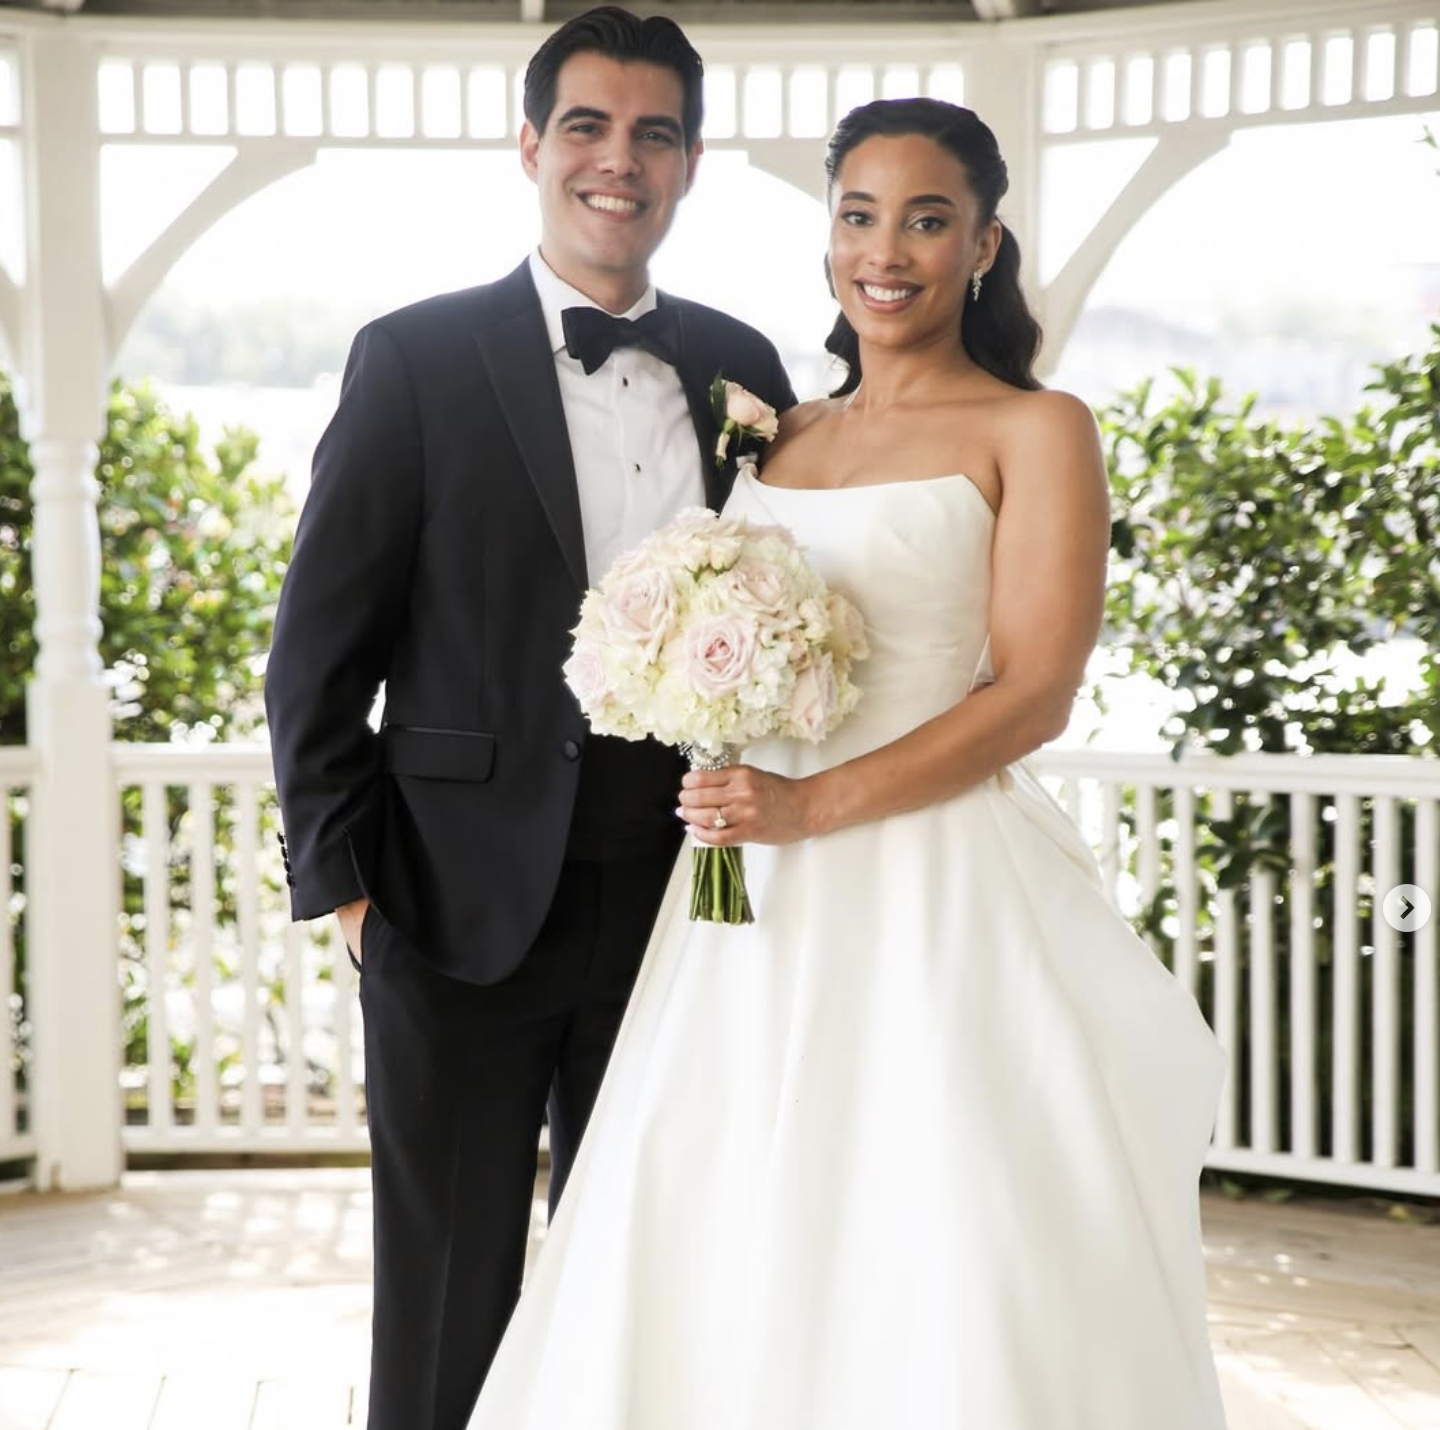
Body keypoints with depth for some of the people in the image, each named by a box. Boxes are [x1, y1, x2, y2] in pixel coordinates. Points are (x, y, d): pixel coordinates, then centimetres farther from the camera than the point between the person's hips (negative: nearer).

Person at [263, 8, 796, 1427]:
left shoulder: (743, 369, 7)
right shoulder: (416, 360, -4)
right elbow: (318, 654, -4)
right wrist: (339, 879, -7)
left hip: (679, 901, 4)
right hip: (464, 904, -3)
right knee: (447, 1312, 7)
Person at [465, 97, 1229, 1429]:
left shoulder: (1036, 431, -2)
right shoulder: (779, 433, 15)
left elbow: (1034, 694, -10)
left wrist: (813, 807, -18)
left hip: (939, 898, -5)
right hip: (760, 911, 5)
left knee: (933, 1258, -3)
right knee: (737, 1250, 5)